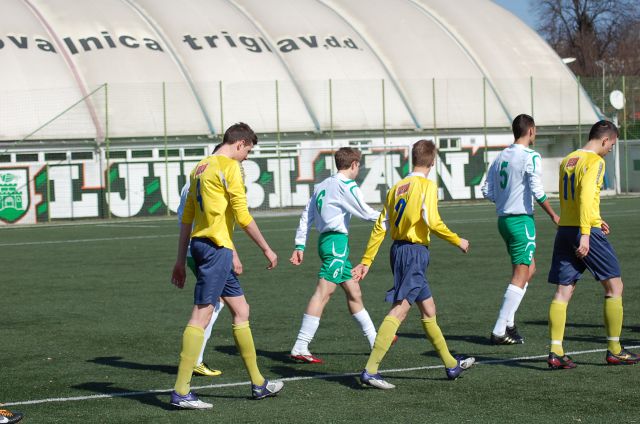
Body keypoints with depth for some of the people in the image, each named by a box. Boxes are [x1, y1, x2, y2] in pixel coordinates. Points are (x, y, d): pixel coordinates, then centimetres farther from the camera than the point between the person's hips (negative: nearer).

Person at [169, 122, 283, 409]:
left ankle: (258, 383, 23)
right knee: (201, 315, -10)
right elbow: (243, 216, -12)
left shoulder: (201, 168, 17)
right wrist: (266, 249, -2)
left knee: (241, 310, 16)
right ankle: (181, 391, -11)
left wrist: (181, 260, 20)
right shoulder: (230, 167, -9)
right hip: (216, 247, -10)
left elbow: (187, 218, 18)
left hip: (200, 244, 10)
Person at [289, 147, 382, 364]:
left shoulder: (322, 185, 17)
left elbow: (307, 215, 15)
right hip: (337, 240, -10)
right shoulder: (347, 185, -8)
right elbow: (365, 212, -5)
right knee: (323, 292, -13)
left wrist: (300, 245, 16)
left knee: (354, 292, 17)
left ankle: (375, 339, 27)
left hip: (325, 239, 10)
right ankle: (300, 348, -18)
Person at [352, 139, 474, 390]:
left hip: (398, 249, 9)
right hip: (415, 251, -9)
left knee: (428, 309, 18)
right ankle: (370, 371, -18)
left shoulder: (397, 187, 13)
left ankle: (451, 365, 29)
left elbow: (380, 227, 11)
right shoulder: (427, 185, -8)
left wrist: (366, 261, 12)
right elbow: (432, 222, -19)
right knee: (399, 310, -11)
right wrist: (458, 241, -5)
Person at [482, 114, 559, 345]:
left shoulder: (501, 157, 12)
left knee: (530, 268, 19)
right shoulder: (531, 157, -10)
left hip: (504, 219, 8)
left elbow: (487, 191, 10)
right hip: (521, 219, -8)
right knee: (520, 276, -5)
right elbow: (537, 191, -16)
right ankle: (499, 331, -9)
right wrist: (553, 215, -5)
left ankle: (508, 321, 13)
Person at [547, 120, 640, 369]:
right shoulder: (595, 162, -9)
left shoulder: (568, 160, 16)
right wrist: (585, 233, -25)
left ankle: (555, 352, -4)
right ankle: (614, 351, 7)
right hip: (588, 232, -7)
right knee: (614, 287, 5)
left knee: (562, 293, 4)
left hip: (564, 229, 7)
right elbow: (586, 196, -21)